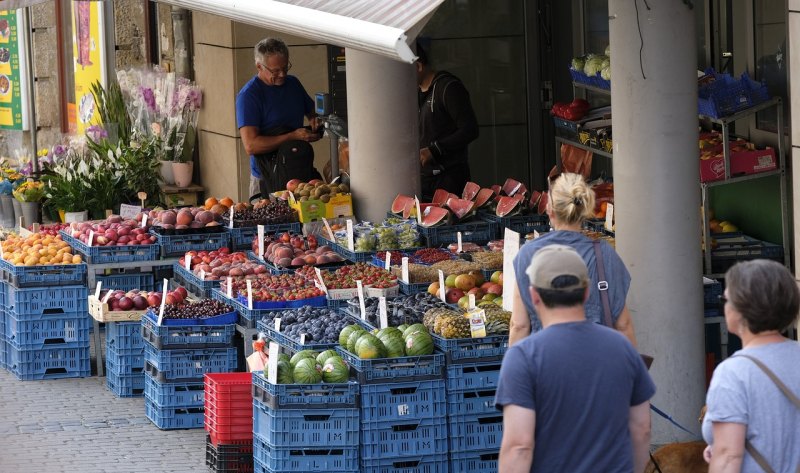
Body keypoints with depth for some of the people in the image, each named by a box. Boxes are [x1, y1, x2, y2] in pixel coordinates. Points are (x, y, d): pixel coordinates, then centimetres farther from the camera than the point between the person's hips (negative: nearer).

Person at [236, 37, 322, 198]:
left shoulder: (293, 83, 11)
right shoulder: (248, 95, -11)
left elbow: (312, 111, 29)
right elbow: (251, 145, -20)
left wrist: (315, 120, 3)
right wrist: (294, 136, -21)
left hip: (301, 171, 5)